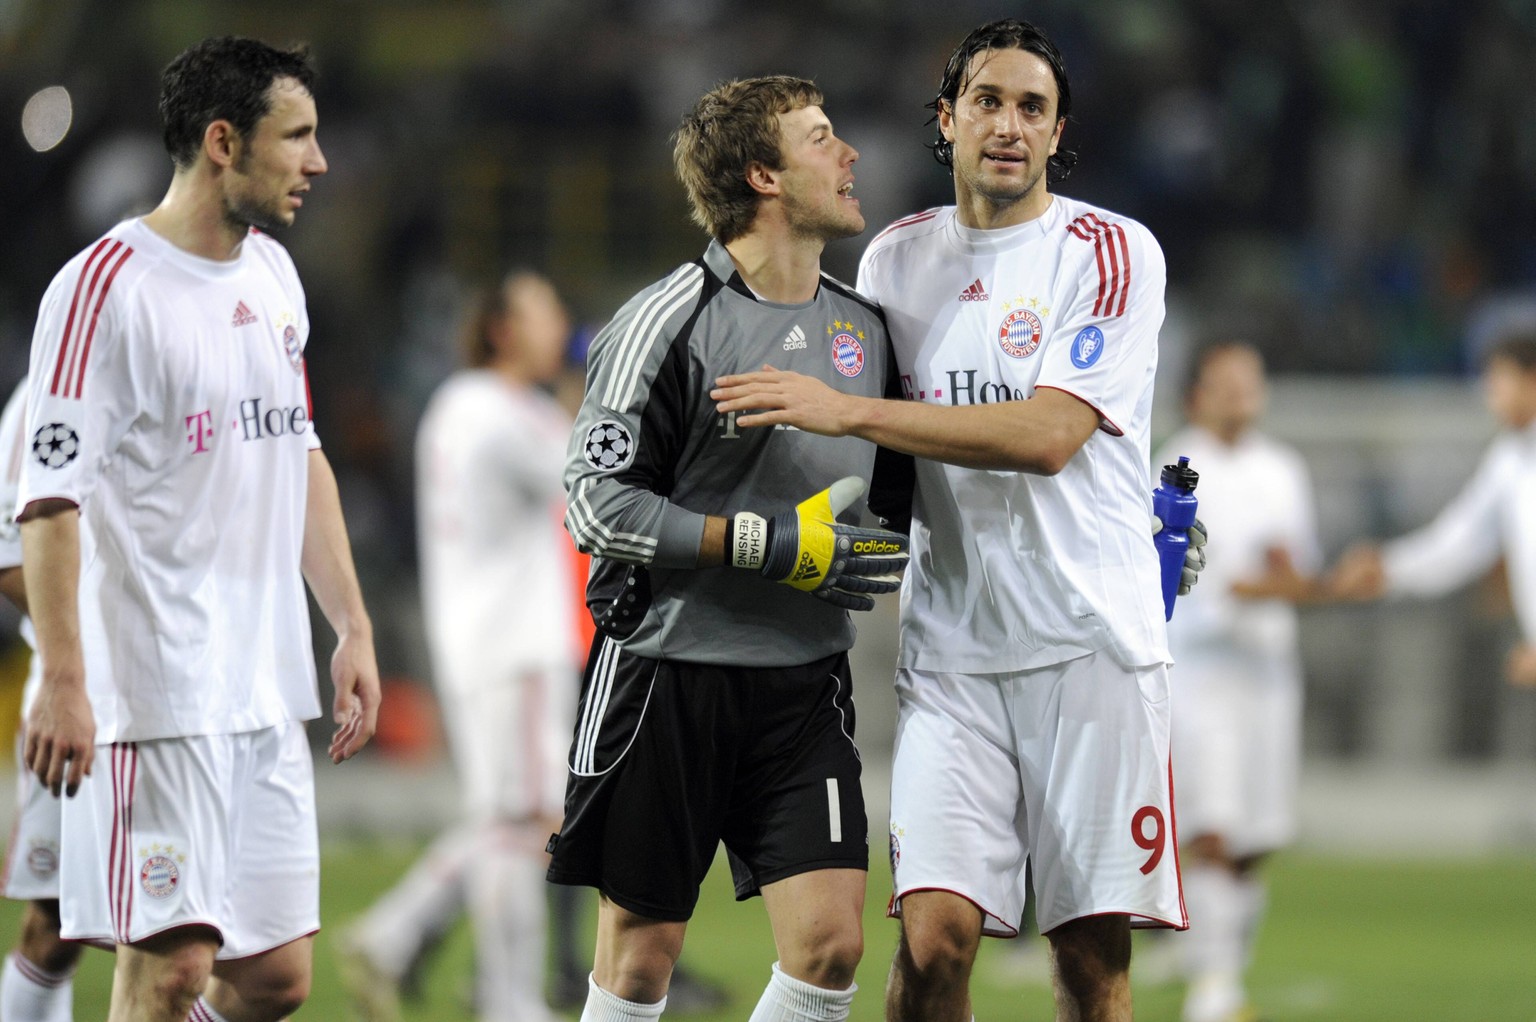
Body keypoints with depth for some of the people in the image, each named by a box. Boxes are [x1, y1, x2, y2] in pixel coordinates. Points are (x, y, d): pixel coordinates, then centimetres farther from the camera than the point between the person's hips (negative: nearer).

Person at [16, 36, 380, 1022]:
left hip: (267, 691, 8)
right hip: (156, 691, -8)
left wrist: (353, 627, 18)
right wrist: (63, 683, -22)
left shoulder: (274, 275, 13)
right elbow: (51, 495, -16)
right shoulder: (107, 286, -12)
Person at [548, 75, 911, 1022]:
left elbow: (894, 489, 22)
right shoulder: (667, 322, -8)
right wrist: (773, 545, -19)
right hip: (669, 673, -5)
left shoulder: (865, 325, 11)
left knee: (831, 942, -7)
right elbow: (598, 504, -13)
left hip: (805, 684, 5)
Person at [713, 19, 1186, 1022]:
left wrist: (844, 410, -18)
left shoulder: (1112, 253, -4)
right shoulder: (897, 257, 12)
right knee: (935, 931, -12)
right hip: (951, 645, 3)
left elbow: (1047, 435, -17)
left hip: (1092, 638, -3)